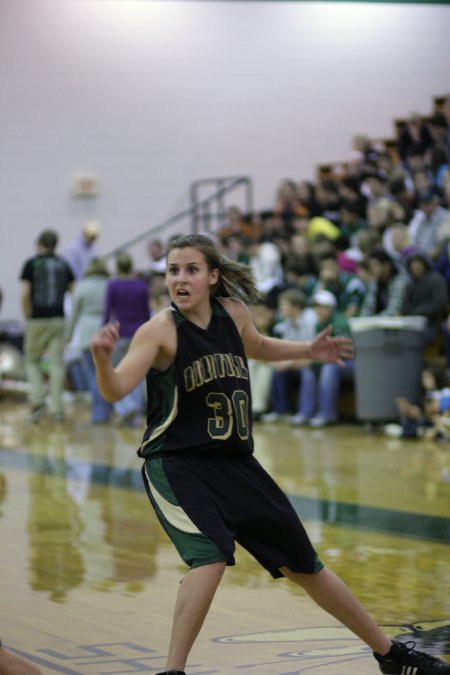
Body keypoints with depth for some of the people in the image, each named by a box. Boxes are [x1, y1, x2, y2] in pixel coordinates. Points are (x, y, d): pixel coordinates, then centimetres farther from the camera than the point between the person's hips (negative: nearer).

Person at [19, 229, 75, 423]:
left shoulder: (31, 264, -2)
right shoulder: (63, 265, 8)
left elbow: (24, 294, -10)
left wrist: (28, 317, 0)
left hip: (37, 319, -2)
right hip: (59, 319, 2)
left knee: (32, 360, 12)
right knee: (57, 363, 3)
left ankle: (37, 400, -5)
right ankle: (57, 408, -1)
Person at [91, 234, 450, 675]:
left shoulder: (232, 312, 0)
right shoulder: (161, 331, -16)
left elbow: (258, 348, 24)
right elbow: (115, 391, -29)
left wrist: (308, 351, 14)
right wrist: (102, 359, -48)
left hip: (235, 462, 5)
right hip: (176, 465, -5)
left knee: (304, 566, 14)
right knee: (211, 559, -31)